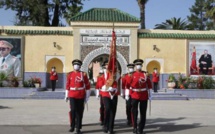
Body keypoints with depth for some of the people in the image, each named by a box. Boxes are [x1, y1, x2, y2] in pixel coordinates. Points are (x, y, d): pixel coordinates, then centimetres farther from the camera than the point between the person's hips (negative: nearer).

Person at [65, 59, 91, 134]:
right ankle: (72, 126, 9)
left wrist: (87, 96, 1)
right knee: (73, 110, -10)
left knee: (80, 112, 4)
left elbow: (87, 85, 4)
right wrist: (66, 95, 5)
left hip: (81, 95, 0)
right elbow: (67, 85, 7)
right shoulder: (70, 74, 5)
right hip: (72, 95, 0)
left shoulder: (83, 74, 1)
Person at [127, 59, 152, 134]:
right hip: (135, 95, -1)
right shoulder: (132, 74, 2)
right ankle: (135, 127, 9)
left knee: (143, 113, 5)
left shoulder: (145, 74, 4)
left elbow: (149, 84, 6)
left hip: (144, 96, 1)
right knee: (134, 112, -4)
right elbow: (128, 84, 1)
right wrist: (128, 93, -3)